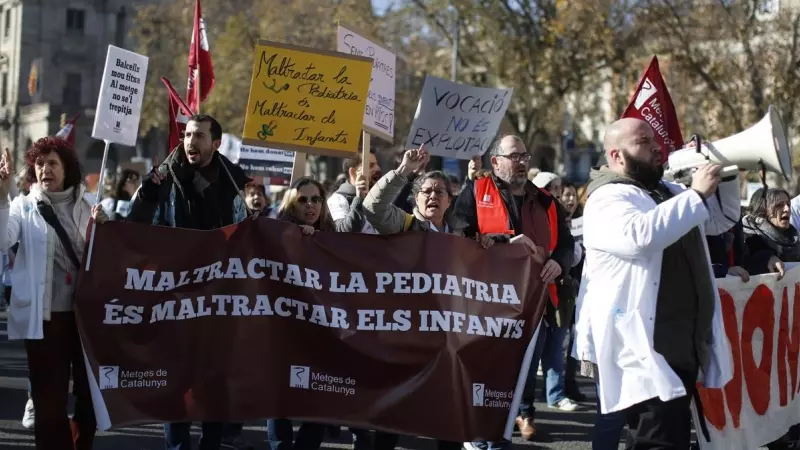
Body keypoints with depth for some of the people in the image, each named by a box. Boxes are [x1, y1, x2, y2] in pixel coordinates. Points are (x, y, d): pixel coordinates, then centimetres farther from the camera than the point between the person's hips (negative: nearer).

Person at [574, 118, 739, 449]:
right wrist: (696, 194, -26)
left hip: (683, 346, 10)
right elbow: (639, 235, -32)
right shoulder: (607, 199, -11)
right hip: (643, 349, -10)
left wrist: (726, 176, 7)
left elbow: (722, 219, 26)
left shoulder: (667, 192, 19)